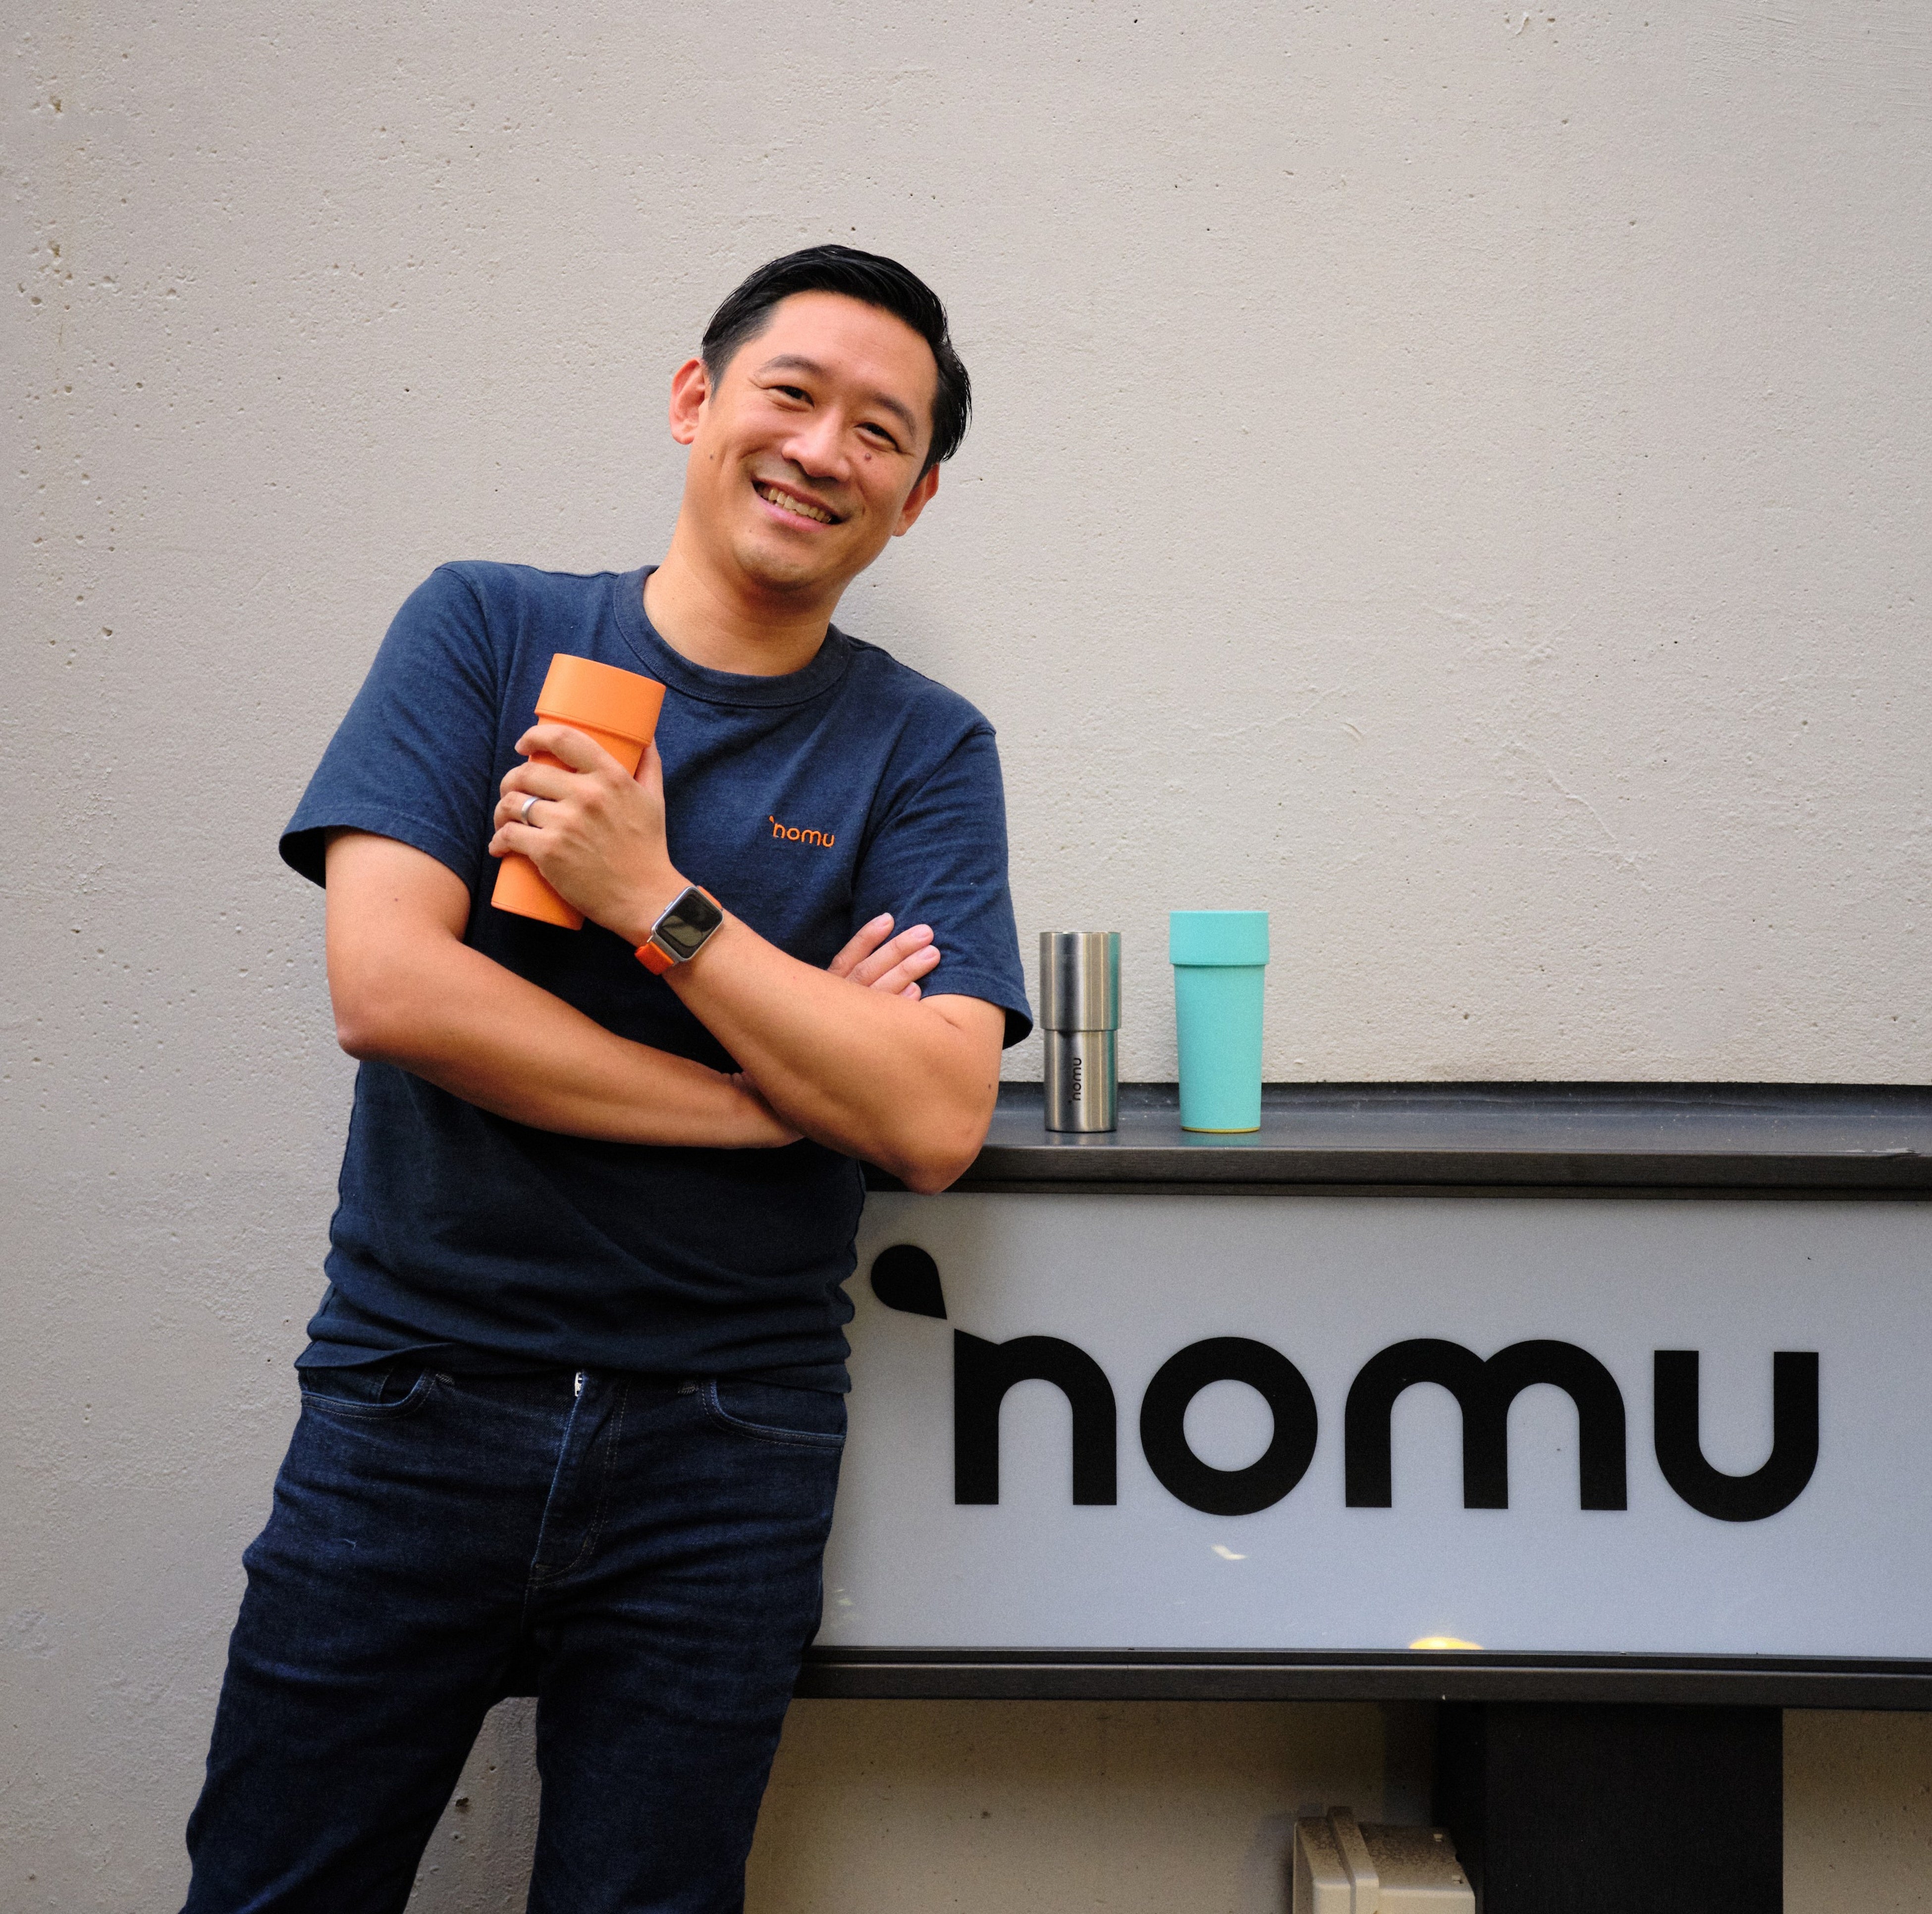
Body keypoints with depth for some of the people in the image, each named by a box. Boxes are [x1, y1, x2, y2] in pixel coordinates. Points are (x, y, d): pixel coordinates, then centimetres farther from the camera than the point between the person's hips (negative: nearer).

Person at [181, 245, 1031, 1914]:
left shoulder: (923, 749, 1)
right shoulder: (485, 630, 1)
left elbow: (934, 1122, -10)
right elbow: (385, 986, -13)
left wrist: (658, 901, -17)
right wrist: (783, 1088, -12)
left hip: (724, 1451, 1)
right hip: (415, 1400, 0)